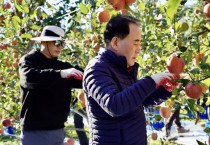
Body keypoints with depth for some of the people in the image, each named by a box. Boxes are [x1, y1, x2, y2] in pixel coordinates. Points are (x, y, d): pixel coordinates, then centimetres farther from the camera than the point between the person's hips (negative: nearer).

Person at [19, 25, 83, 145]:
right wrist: (60, 74, -33)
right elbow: (29, 77, -25)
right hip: (35, 130, -6)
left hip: (58, 129, 6)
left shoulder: (62, 66, 14)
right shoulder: (28, 61, -3)